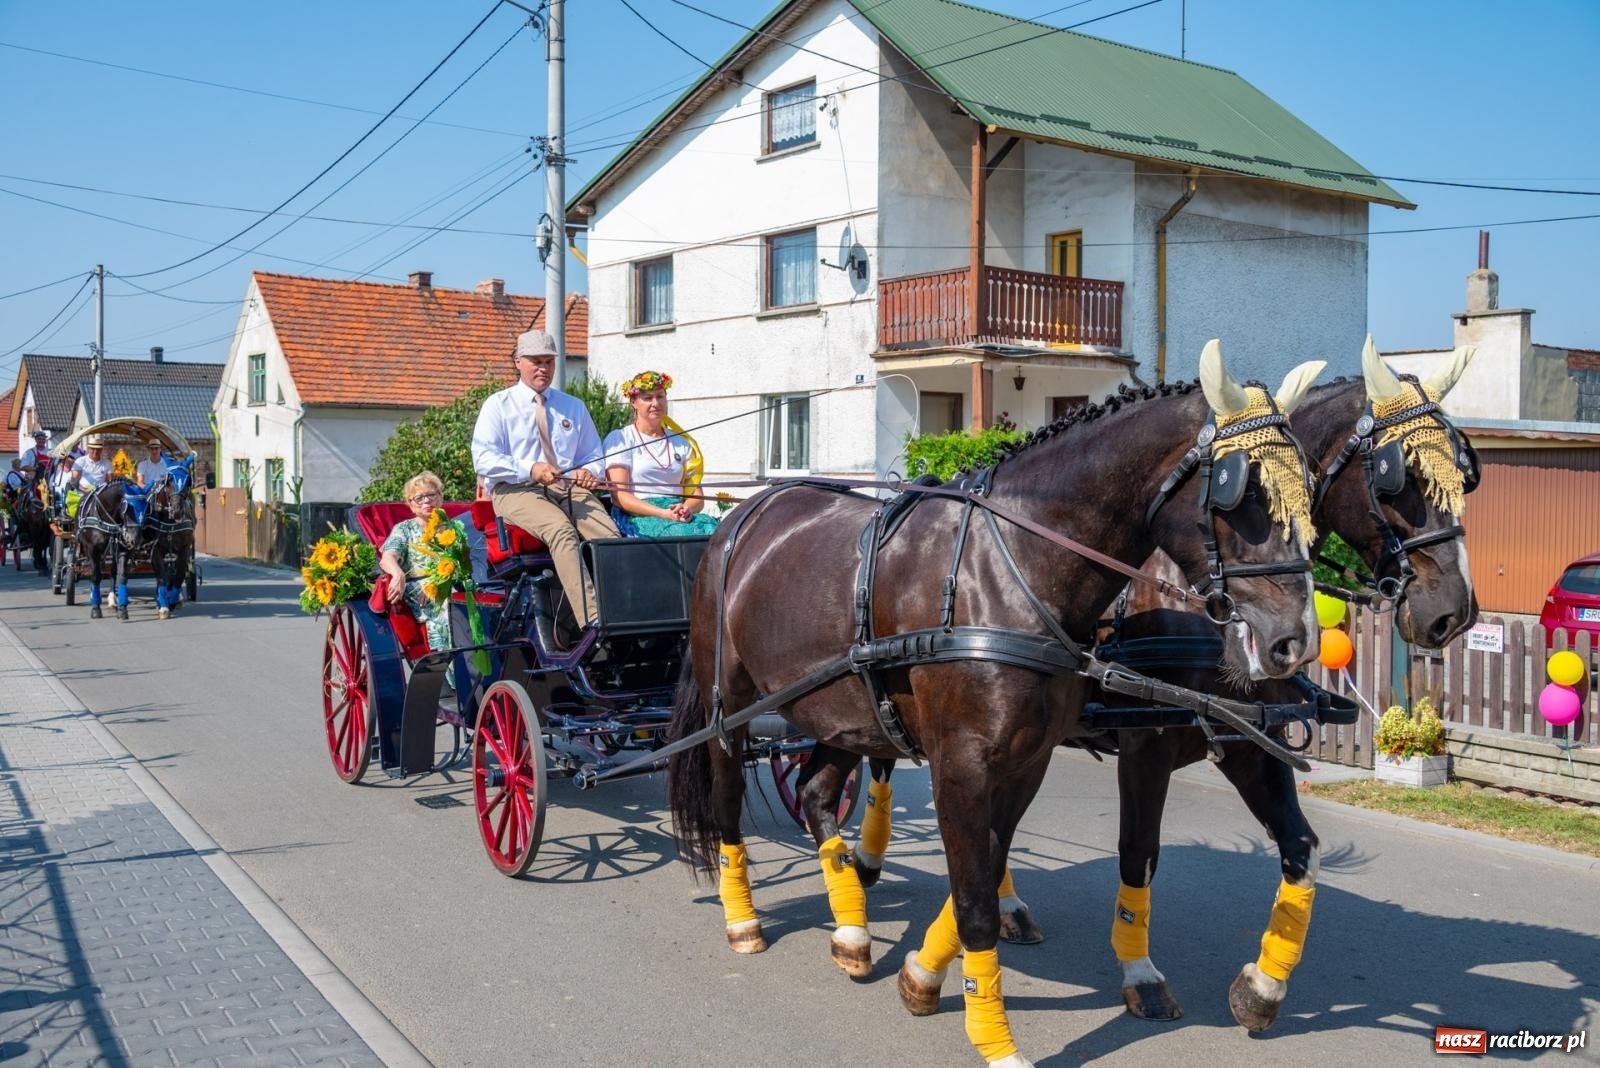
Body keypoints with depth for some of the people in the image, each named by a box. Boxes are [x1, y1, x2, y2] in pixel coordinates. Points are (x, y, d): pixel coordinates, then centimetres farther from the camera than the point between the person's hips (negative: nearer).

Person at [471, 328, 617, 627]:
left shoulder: (574, 406, 23)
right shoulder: (498, 405, 11)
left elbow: (594, 455, 24)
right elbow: (483, 458, -2)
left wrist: (588, 472, -3)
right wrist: (530, 469, -18)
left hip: (569, 488, 4)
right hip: (515, 491, -4)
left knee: (610, 533, -29)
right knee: (561, 529, -37)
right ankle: (591, 620, -47)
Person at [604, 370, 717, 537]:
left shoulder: (681, 442, 23)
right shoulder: (619, 439, 9)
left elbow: (697, 496, 16)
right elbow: (620, 496, -4)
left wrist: (687, 508, -10)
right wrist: (664, 513, -17)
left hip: (679, 516, 4)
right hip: (639, 517, -4)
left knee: (713, 528, -31)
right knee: (683, 532, -37)